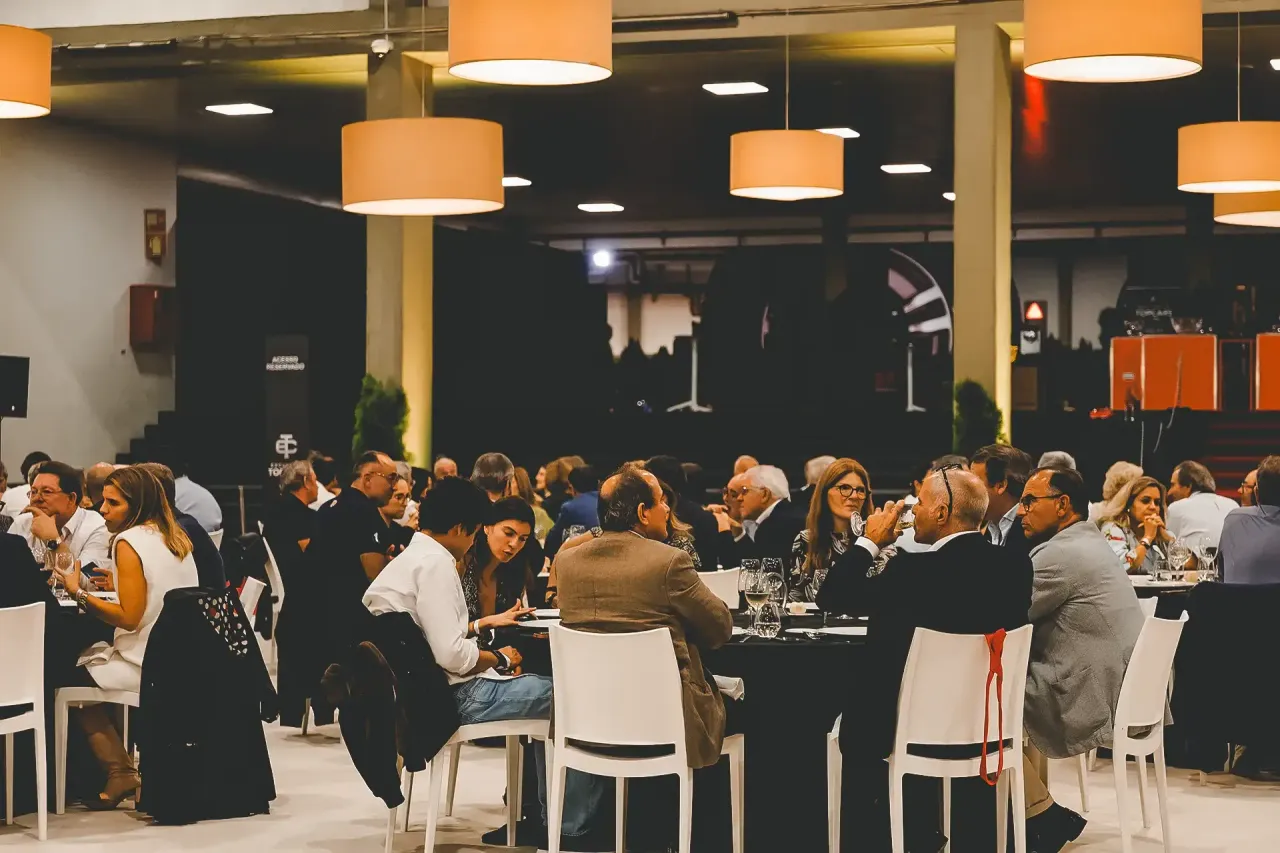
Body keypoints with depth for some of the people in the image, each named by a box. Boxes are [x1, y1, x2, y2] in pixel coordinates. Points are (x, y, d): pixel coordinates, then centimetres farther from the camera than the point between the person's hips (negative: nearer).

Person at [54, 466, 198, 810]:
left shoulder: (129, 541, -14)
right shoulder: (175, 538, 10)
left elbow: (129, 617, -19)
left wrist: (80, 593, -16)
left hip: (145, 664, -9)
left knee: (68, 675, 4)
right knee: (94, 657, 22)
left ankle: (120, 771, 6)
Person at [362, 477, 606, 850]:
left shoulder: (408, 560, 13)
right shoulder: (435, 564, -19)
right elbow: (452, 655, -26)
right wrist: (500, 660, -10)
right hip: (458, 695, -11)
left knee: (544, 689, 22)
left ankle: (541, 818, 20)